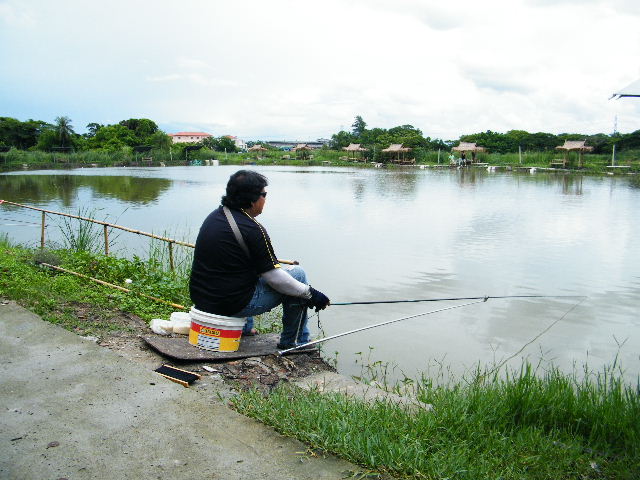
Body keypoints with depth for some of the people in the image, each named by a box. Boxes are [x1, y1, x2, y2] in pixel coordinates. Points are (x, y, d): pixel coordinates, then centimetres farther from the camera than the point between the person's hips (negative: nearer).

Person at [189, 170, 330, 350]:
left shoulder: (214, 216, 7)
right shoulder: (253, 230, -19)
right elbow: (275, 278, -16)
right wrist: (310, 293, -3)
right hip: (233, 305, -8)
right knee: (297, 273, 2)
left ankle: (244, 327, 33)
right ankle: (293, 342, 11)